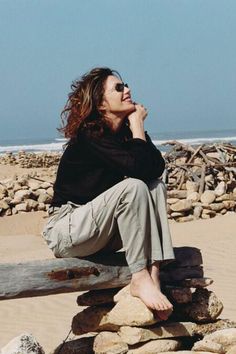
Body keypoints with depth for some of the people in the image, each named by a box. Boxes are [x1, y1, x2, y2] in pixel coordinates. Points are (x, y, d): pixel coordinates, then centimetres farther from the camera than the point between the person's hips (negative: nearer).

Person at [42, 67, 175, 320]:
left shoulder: (124, 132, 6)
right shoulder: (89, 136, -18)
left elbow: (157, 167, -6)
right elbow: (137, 166, -29)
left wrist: (136, 126, -9)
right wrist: (137, 124, -15)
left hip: (100, 233, 8)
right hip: (66, 230, -8)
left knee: (155, 186, -7)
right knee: (132, 187, -27)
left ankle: (153, 274, -20)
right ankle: (140, 279, -22)